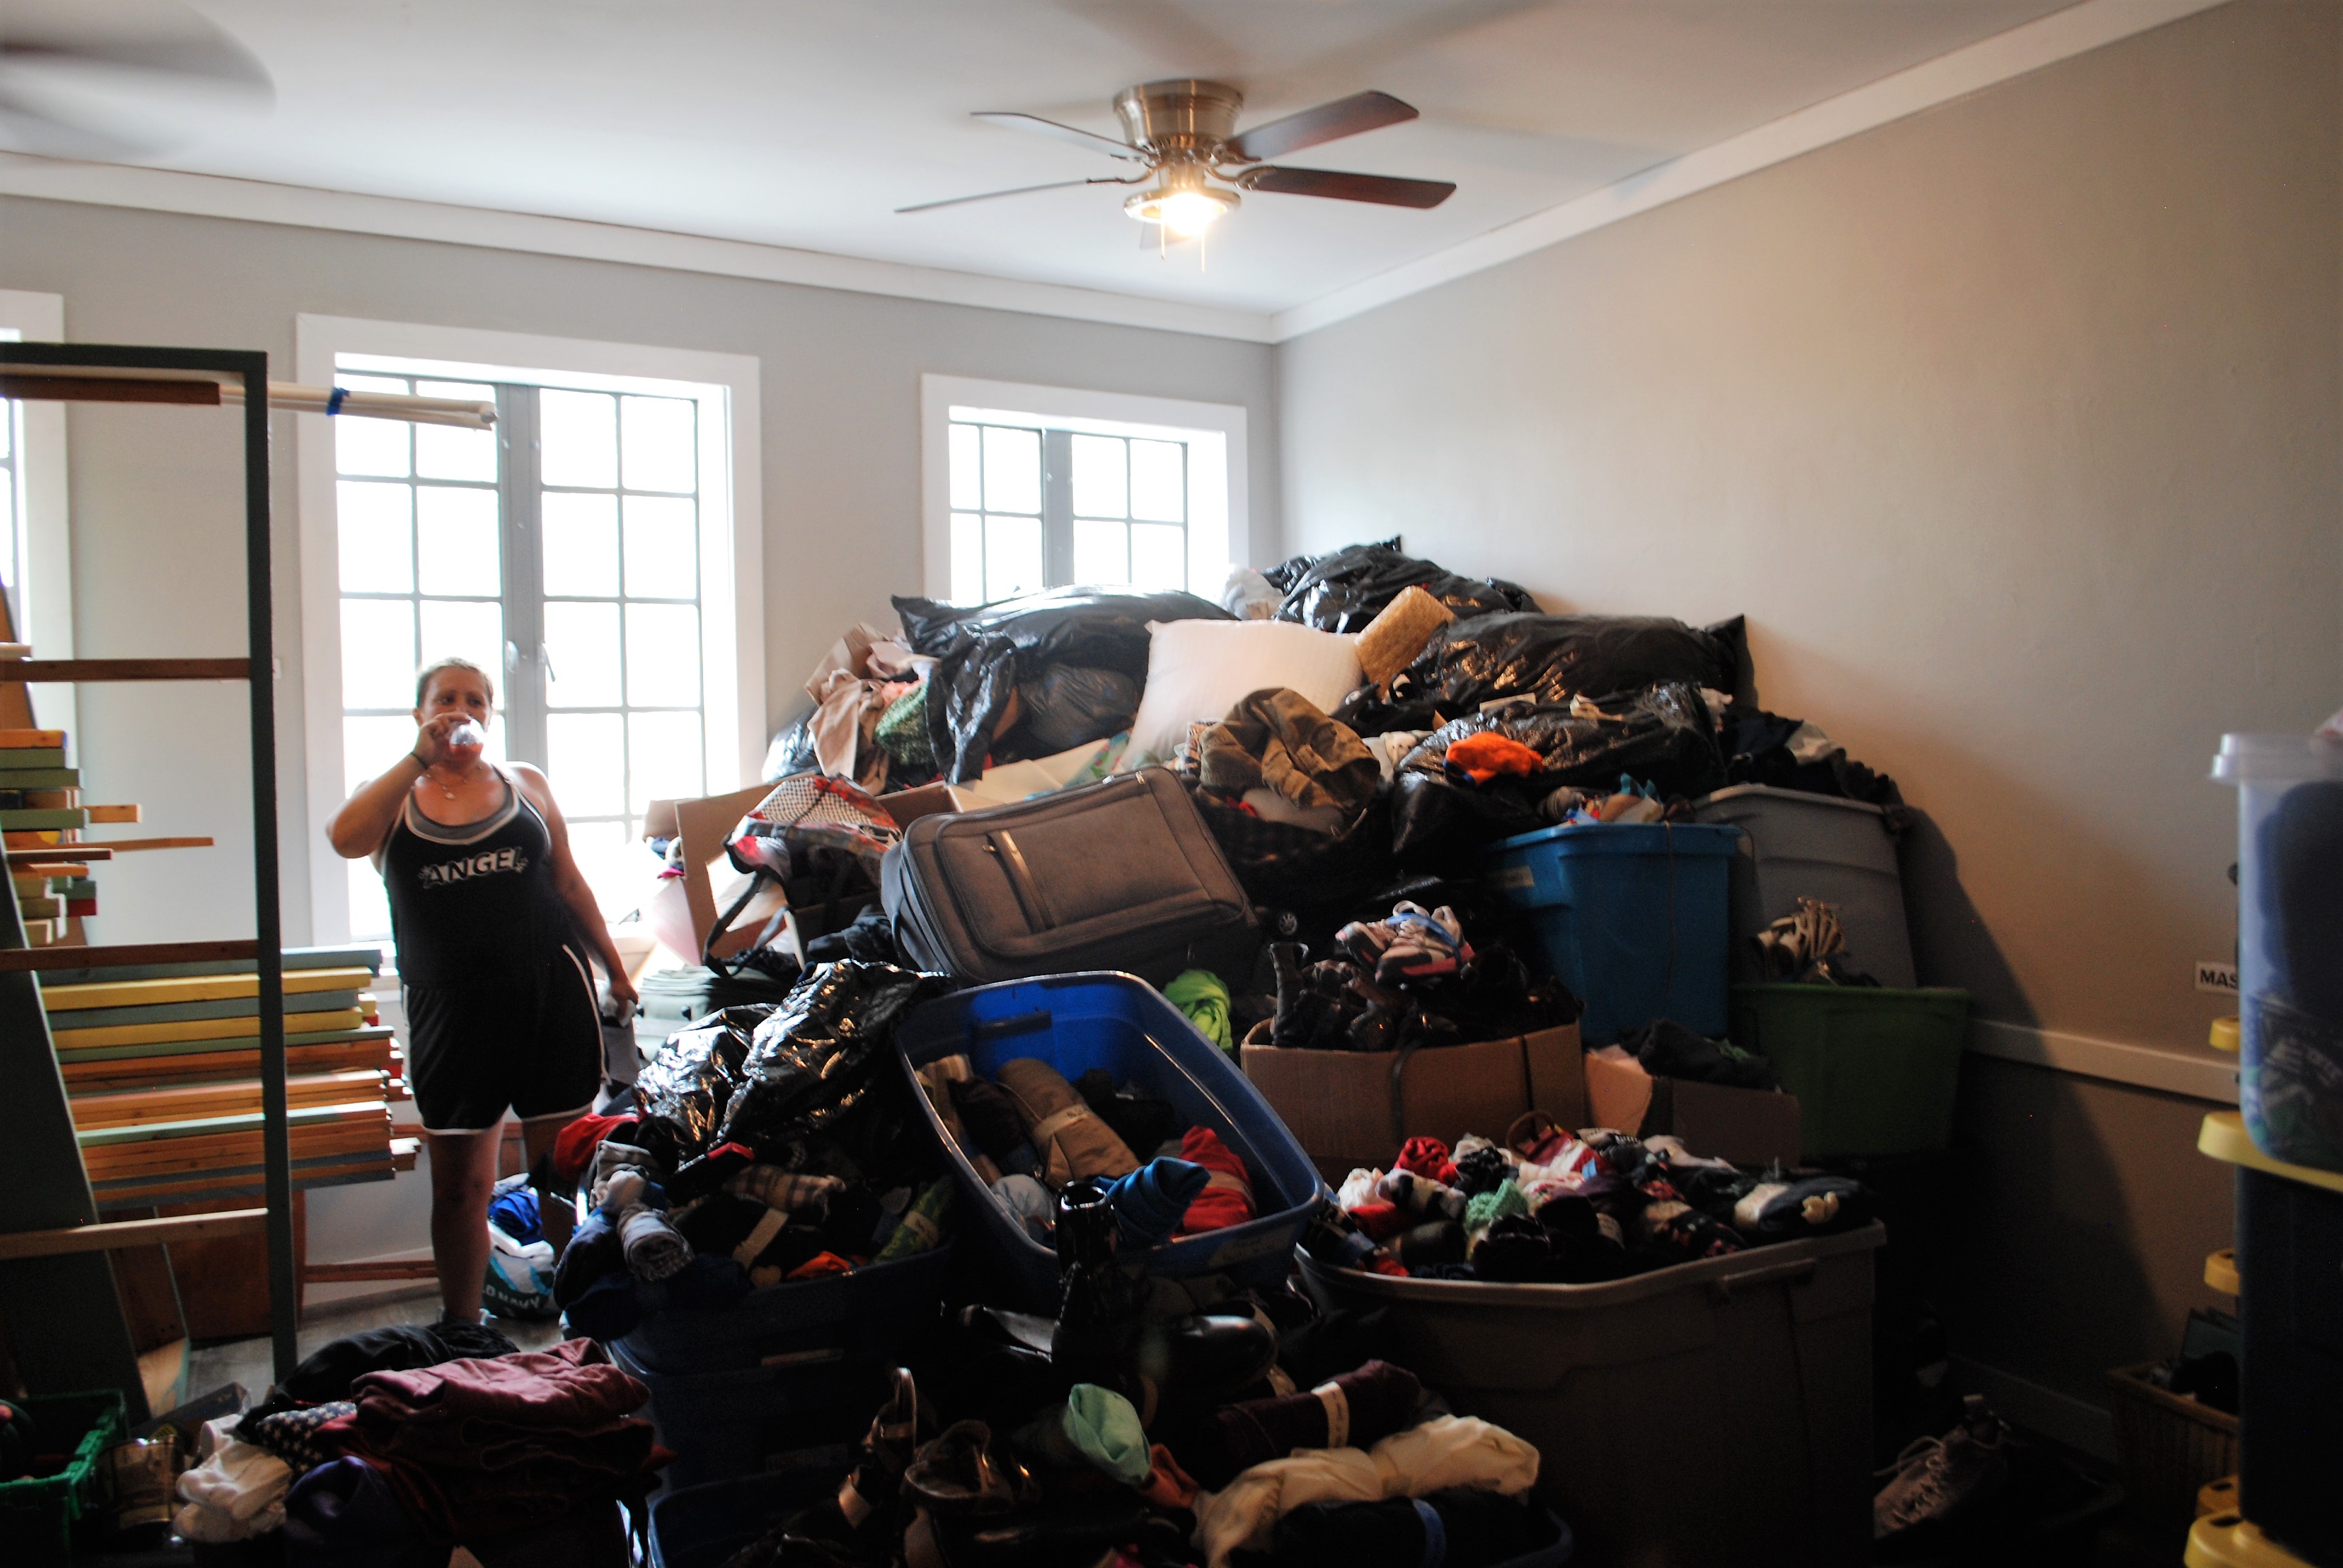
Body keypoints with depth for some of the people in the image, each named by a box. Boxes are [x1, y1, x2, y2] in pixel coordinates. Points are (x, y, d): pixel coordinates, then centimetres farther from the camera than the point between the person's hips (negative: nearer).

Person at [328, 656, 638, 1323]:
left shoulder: (526, 784, 11)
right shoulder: (393, 797, 7)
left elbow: (569, 884, 15)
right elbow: (345, 839, -17)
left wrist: (615, 969, 15)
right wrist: (422, 757, -16)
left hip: (550, 992, 0)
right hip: (449, 1009, 0)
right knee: (459, 1185, 7)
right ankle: (461, 1334, 21)